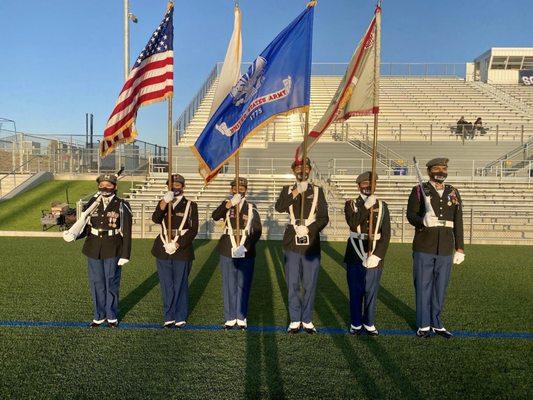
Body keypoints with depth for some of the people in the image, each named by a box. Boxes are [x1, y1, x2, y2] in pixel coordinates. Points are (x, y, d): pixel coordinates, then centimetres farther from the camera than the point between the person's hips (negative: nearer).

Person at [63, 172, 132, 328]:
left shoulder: (122, 206, -7)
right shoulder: (91, 204, 3)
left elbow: (127, 232, -7)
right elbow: (84, 227, 5)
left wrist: (125, 255, -10)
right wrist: (73, 234, -17)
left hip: (113, 251, -3)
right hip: (93, 250, 3)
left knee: (111, 284, 7)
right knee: (96, 284, 11)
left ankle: (112, 316, 24)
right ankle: (99, 315, 28)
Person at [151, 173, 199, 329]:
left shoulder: (190, 205, 1)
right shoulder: (162, 203, 9)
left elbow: (193, 230, -4)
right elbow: (155, 219, -12)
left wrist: (178, 245, -14)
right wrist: (164, 202, -27)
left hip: (182, 251, -3)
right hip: (163, 251, 3)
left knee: (180, 286, 5)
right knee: (167, 286, 10)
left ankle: (181, 318, 19)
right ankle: (169, 317, 22)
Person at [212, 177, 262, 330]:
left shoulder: (251, 207, 3)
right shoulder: (226, 204, 4)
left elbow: (257, 230, -2)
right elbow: (215, 216, -17)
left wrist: (245, 246, -14)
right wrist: (229, 204, -29)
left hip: (246, 253, 0)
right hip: (227, 252, 0)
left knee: (243, 285, 7)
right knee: (229, 285, 7)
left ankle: (242, 317, 19)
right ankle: (230, 317, 19)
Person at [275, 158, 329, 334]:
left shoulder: (317, 191, 6)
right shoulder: (288, 190, 8)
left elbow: (324, 218, 1)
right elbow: (279, 207, -11)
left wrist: (309, 229, -13)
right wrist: (295, 193, -19)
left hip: (311, 245, 0)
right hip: (292, 244, 1)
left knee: (310, 284, 6)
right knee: (293, 284, 7)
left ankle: (307, 320, 20)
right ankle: (295, 320, 20)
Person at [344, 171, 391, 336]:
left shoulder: (382, 206, 5)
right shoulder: (351, 204, 3)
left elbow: (386, 234, -3)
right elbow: (352, 222, -17)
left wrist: (377, 255, -13)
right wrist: (366, 206, -24)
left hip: (375, 255, 1)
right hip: (355, 254, -1)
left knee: (371, 291, 7)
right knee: (355, 291, 7)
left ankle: (369, 323, 24)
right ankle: (356, 323, 22)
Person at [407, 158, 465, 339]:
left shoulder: (453, 193, 9)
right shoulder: (419, 191, -1)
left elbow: (458, 222, 9)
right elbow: (411, 215, -7)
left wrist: (460, 248, 7)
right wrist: (423, 221, -30)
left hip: (445, 249, 3)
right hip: (424, 248, -3)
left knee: (440, 287, 11)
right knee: (423, 286, 4)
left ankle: (436, 323, 24)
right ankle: (423, 324, 16)